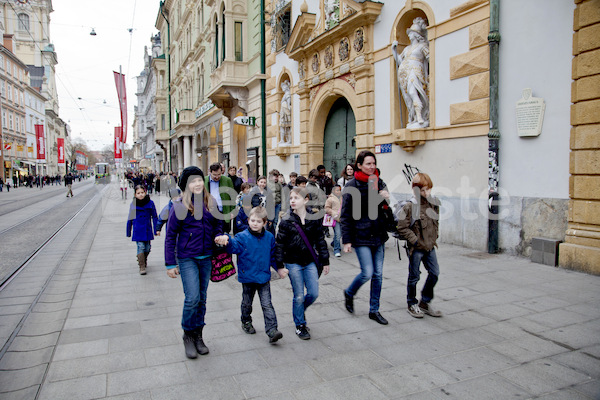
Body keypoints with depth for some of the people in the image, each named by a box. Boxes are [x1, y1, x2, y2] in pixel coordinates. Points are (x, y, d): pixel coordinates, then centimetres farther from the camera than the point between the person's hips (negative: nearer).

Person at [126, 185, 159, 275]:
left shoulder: (150, 203, -1)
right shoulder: (133, 204, -1)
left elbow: (154, 217, 5)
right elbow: (130, 219, 7)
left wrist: (156, 229, 0)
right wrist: (128, 233, 10)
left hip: (147, 230, 2)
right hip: (137, 231, -2)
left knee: (147, 248, 9)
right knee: (141, 247, -9)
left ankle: (143, 260, 37)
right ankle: (142, 267, -2)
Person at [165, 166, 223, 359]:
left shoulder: (210, 202, 0)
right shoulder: (180, 206, -10)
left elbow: (218, 225, 15)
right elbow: (170, 236, -6)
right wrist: (170, 264, -6)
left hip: (206, 258, 4)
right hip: (187, 258, -4)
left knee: (202, 298, 12)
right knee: (192, 298, -9)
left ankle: (198, 336, 28)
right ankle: (188, 335, 15)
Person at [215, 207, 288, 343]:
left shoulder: (269, 237, 2)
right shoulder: (243, 237, -10)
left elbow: (273, 255, 14)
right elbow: (234, 246, -30)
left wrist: (279, 268, 10)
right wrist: (227, 240, -51)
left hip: (264, 277, 1)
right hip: (248, 277, -1)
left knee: (267, 305, -2)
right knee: (247, 303, 18)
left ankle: (272, 330, -1)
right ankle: (246, 323, 41)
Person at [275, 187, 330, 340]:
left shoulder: (313, 220, -1)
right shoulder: (286, 221, -8)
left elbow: (320, 241, 7)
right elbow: (279, 244, -5)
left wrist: (325, 261, 8)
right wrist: (279, 265, -7)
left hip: (310, 262, 3)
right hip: (293, 263, -3)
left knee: (314, 293, 4)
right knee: (299, 296, 3)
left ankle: (300, 309, 35)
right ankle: (300, 325, 23)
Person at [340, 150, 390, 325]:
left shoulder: (379, 183, 7)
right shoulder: (352, 186, -8)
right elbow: (345, 215, -8)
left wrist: (385, 198, -11)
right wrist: (346, 240, -11)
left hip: (378, 235, 5)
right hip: (361, 236, -5)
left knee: (378, 274, 9)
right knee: (367, 273, -8)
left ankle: (374, 310, 24)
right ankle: (349, 293, 23)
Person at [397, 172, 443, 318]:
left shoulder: (434, 203, 3)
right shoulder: (409, 207, -16)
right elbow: (402, 227, -14)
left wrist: (434, 238, 10)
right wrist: (415, 240, -16)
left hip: (430, 246, 6)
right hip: (416, 248, -6)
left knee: (434, 273, 9)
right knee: (414, 277, 6)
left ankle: (424, 302, 26)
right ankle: (412, 304, 24)